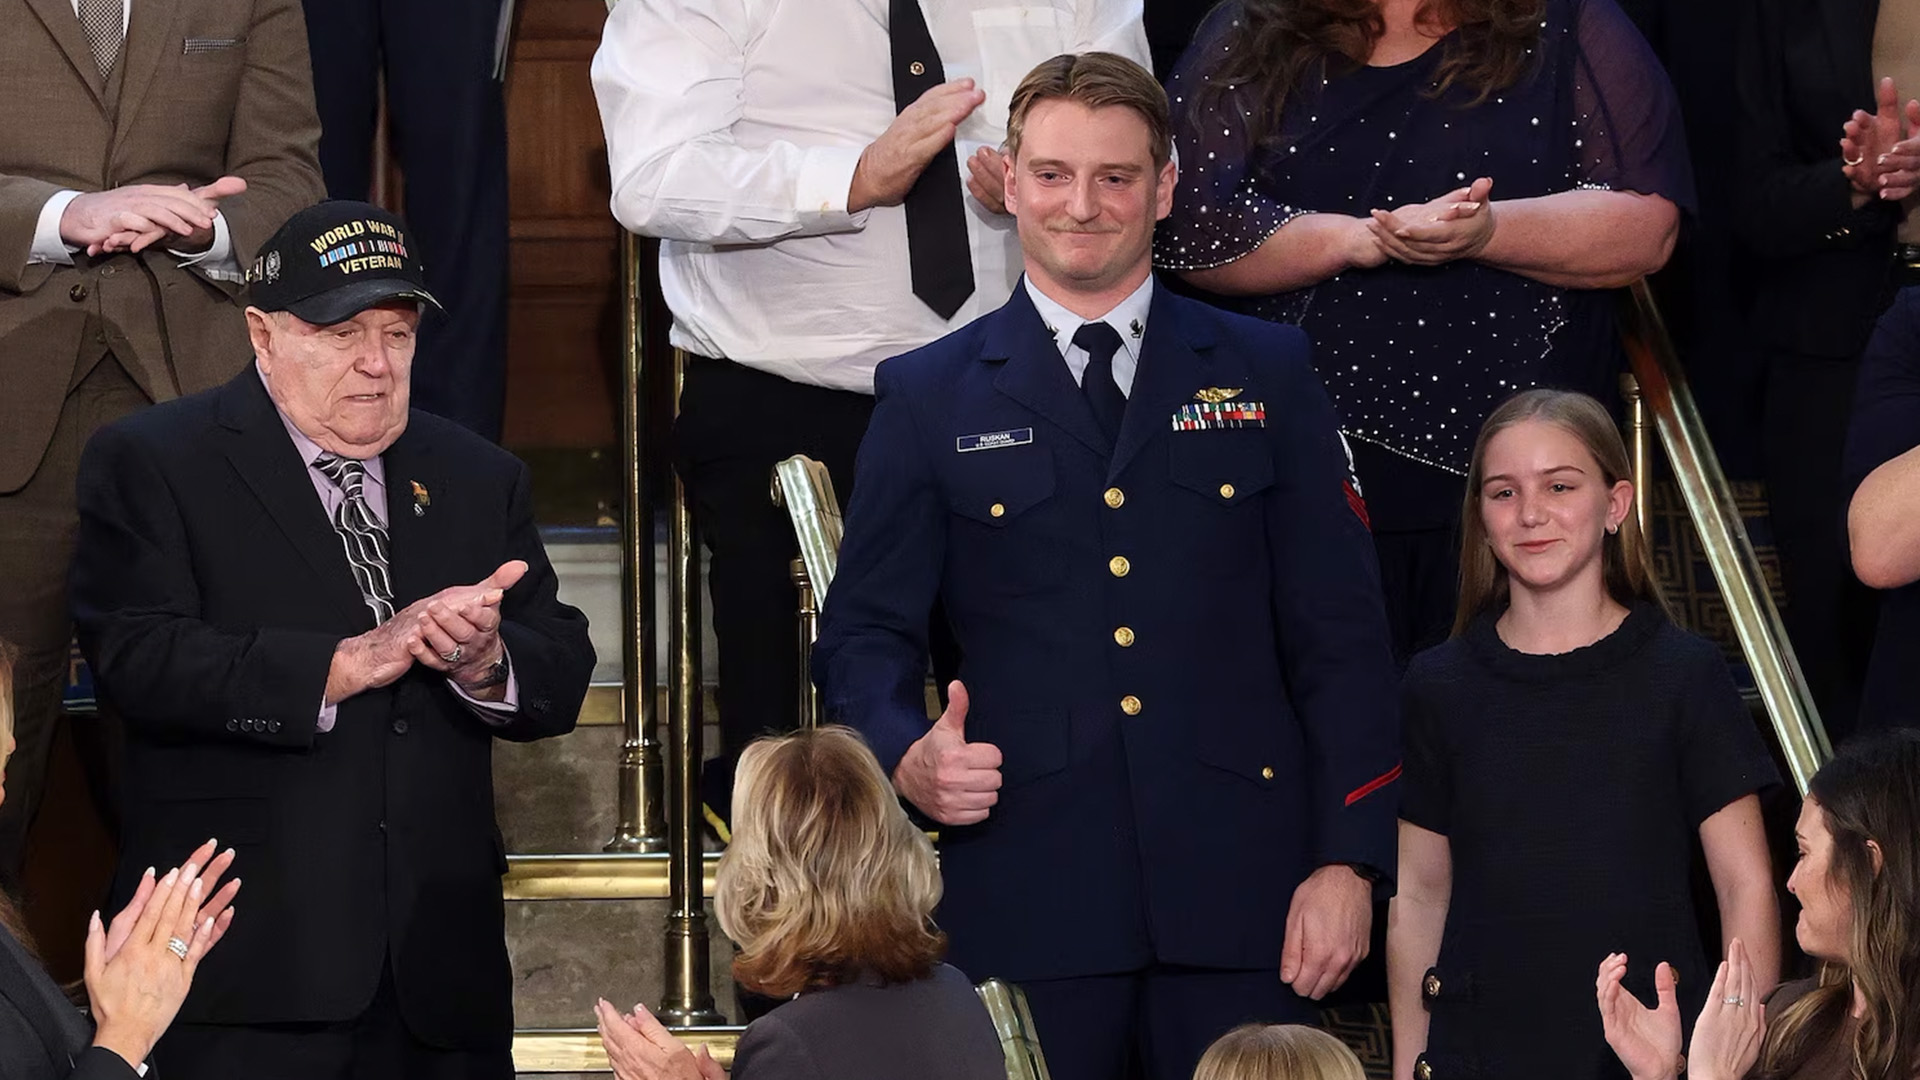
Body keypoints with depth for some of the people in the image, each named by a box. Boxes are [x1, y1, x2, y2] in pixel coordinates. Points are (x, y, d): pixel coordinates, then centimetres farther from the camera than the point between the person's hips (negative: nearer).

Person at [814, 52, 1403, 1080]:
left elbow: (1338, 635, 7)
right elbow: (866, 631, 7)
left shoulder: (1266, 374, 10)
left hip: (1238, 886, 1)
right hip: (1026, 901, -1)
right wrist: (906, 753, -15)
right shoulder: (928, 398, 9)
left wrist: (1348, 860, -2)